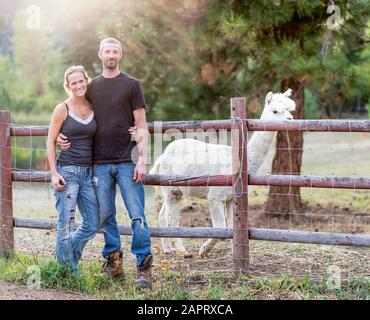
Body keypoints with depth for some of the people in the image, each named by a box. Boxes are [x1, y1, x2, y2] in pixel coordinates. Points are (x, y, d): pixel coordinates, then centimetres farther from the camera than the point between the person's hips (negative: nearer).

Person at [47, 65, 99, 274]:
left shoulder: (94, 108, 9)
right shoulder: (62, 110, -3)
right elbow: (51, 142, -1)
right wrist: (54, 173, -9)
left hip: (88, 172, 5)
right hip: (67, 171, -5)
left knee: (93, 225, 7)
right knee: (66, 225, -3)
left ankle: (66, 257, 27)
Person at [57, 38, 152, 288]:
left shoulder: (132, 85, 4)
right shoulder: (91, 87, 13)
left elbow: (141, 126, 1)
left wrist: (142, 159, -9)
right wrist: (62, 137, 1)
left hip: (127, 162, -3)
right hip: (100, 163, 3)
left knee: (137, 216, -6)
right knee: (106, 216, 6)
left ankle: (144, 268, -3)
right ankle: (113, 263, 15)